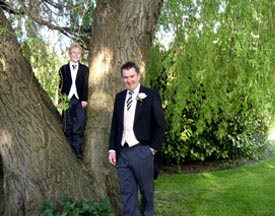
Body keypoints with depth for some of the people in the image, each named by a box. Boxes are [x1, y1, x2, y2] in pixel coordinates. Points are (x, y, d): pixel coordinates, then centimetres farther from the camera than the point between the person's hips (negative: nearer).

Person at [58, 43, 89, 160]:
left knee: (81, 123, -13)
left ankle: (77, 149, -11)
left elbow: (86, 85, 2)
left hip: (80, 100, -1)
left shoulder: (85, 69, 9)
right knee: (68, 125, 3)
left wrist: (84, 99, -8)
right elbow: (61, 85, 7)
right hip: (68, 99, 1)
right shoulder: (63, 69, 10)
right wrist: (61, 100, 0)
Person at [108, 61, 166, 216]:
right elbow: (115, 124, 12)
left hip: (142, 151, -3)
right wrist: (112, 149, 6)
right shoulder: (119, 97, 11)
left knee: (147, 190, 11)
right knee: (127, 192, 8)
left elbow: (160, 124, -3)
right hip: (122, 152, 4)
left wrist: (154, 148, -5)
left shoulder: (151, 95, -3)